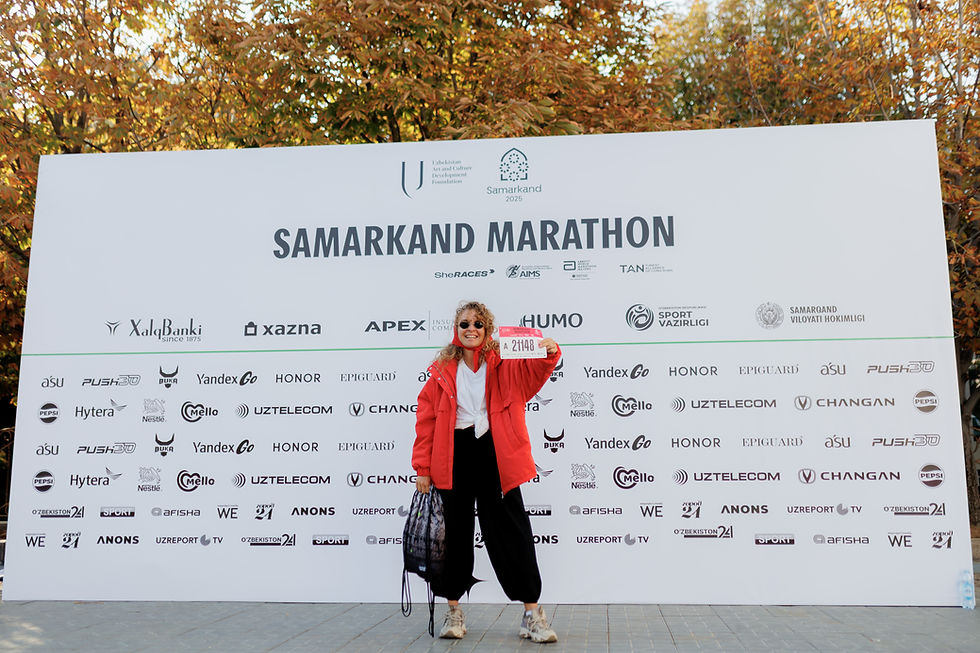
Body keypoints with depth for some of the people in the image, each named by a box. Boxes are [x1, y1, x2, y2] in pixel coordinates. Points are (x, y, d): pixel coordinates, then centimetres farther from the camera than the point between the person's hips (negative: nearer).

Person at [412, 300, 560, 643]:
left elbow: (532, 371, -13)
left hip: (494, 453, -1)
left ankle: (532, 613, 9)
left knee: (511, 530, 1)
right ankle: (454, 612, 24)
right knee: (456, 531, 10)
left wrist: (549, 353, -36)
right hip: (455, 455, 1)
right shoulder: (443, 369, 5)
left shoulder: (503, 364, 4)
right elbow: (427, 418, 5)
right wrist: (422, 467, 0)